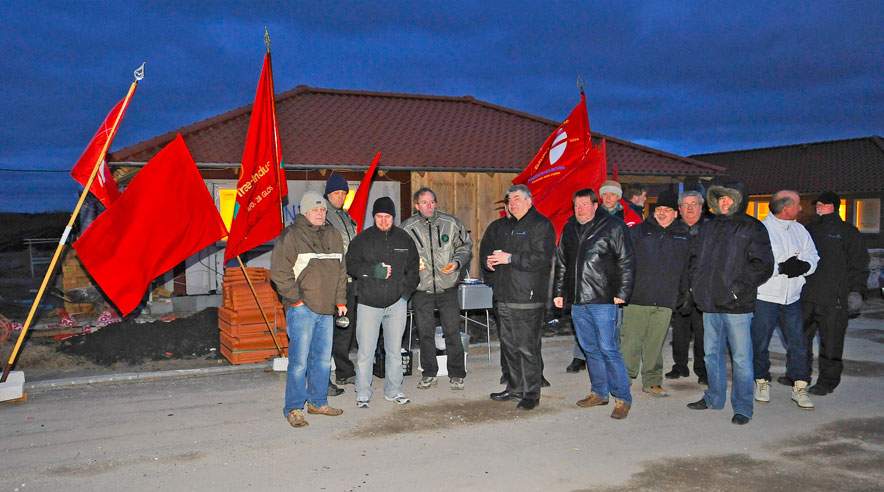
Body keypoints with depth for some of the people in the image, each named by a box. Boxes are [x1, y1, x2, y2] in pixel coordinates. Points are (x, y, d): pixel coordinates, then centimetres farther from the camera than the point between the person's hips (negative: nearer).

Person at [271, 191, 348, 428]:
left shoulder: (333, 236, 14)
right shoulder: (291, 236, -7)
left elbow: (341, 271, 20)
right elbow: (279, 271, -11)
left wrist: (340, 300, 15)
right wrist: (295, 299, -12)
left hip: (326, 309, 7)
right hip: (302, 308, -6)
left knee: (323, 359, 13)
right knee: (299, 360, -6)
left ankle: (318, 402, 26)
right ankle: (293, 408, 5)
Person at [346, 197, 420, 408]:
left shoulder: (404, 239, 8)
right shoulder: (362, 239, 0)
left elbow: (413, 268, 14)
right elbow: (351, 264, -4)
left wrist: (406, 291, 2)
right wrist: (373, 271, -19)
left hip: (397, 303, 3)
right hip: (369, 303, -2)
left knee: (395, 350, 10)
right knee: (365, 351, -1)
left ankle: (393, 391, 23)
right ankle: (363, 394, 11)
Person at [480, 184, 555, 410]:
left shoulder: (541, 225, -6)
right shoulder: (500, 226, 17)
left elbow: (542, 258, -17)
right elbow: (486, 248, 28)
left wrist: (510, 258, -19)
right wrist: (488, 261, 5)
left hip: (528, 298, -7)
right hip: (504, 297, 7)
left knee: (528, 347, -4)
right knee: (509, 345, 14)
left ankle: (531, 393, 6)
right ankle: (515, 388, 27)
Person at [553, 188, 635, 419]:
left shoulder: (612, 227, -4)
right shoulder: (569, 229, 13)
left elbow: (626, 261, -6)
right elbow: (561, 264, 20)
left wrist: (622, 293, -12)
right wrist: (559, 292, 16)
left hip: (603, 300, -6)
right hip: (577, 301, 6)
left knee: (608, 349, -7)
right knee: (590, 349, 12)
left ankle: (622, 398, 3)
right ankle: (599, 393, 24)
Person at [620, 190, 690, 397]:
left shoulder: (683, 237, 12)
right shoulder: (638, 232, 2)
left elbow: (686, 269, 14)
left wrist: (683, 294, 9)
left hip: (665, 301, 2)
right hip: (636, 297, -2)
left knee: (656, 344, 9)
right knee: (630, 341, -2)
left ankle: (652, 382, 18)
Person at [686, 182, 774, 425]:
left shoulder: (752, 229, -4)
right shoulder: (709, 227, 14)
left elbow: (763, 265, -9)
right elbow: (695, 256, 23)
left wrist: (740, 287, -16)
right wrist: (695, 283, 9)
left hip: (736, 305, -6)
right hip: (710, 304, 6)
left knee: (741, 357, -1)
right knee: (712, 353, 16)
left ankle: (742, 407, 8)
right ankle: (714, 398, 30)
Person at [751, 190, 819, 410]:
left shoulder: (800, 230, 10)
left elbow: (813, 256, 10)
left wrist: (804, 266, -12)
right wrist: (781, 268, -23)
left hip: (792, 298, 5)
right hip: (765, 297, -5)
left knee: (798, 344, 4)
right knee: (760, 343, 6)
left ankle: (799, 388, 13)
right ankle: (762, 382, 24)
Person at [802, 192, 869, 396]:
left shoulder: (848, 232, 1)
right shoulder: (809, 229, 15)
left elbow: (859, 263, -1)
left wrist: (856, 289, -10)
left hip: (833, 300, -5)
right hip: (806, 296, 5)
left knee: (831, 343, 0)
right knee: (800, 337, 10)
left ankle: (827, 381, 10)